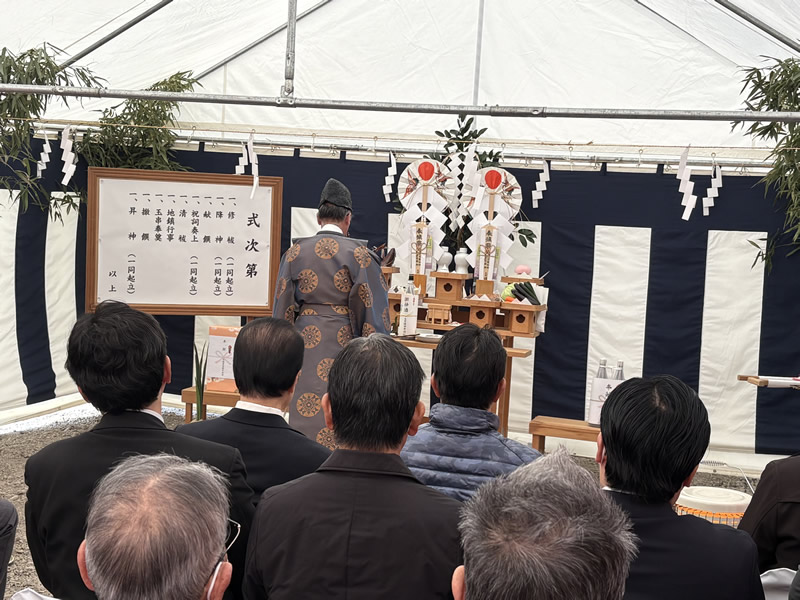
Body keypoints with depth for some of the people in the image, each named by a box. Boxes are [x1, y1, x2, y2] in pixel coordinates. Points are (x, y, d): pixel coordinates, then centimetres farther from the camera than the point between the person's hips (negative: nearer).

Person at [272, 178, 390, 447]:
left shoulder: (295, 253, 4)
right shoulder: (359, 254, -4)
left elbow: (283, 308, 6)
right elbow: (372, 308, -4)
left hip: (305, 340, 2)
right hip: (344, 343, -2)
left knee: (305, 415, 6)